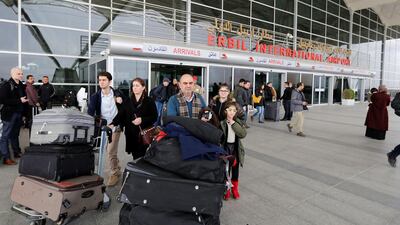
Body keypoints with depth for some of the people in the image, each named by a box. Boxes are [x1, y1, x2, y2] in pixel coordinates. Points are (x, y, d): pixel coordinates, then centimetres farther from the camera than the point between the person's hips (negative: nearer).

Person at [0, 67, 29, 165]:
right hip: (9, 114, -7)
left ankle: (17, 152, 30)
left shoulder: (21, 85, 10)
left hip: (18, 113, 7)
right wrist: (19, 101, -21)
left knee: (15, 134, 18)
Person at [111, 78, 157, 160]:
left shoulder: (149, 101, 0)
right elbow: (120, 115, 3)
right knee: (136, 157, 7)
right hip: (131, 135, 3)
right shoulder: (127, 101, 11)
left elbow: (154, 117, -4)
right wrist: (113, 124, -13)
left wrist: (142, 120, -17)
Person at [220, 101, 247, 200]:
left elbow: (243, 134, -16)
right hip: (225, 147, -3)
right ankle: (226, 190, 23)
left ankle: (235, 189, 32)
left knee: (235, 170, 14)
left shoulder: (238, 122, -2)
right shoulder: (222, 123, -10)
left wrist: (233, 124, -20)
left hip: (236, 148, 3)